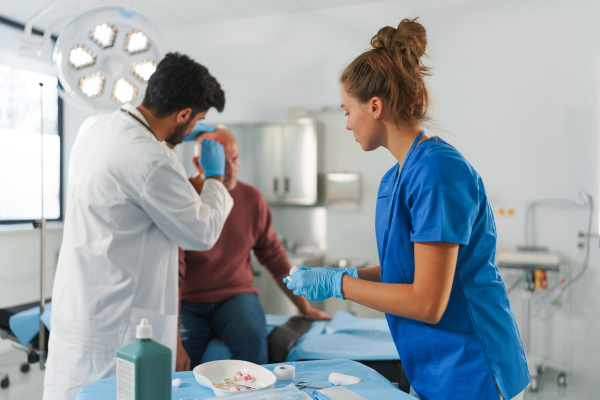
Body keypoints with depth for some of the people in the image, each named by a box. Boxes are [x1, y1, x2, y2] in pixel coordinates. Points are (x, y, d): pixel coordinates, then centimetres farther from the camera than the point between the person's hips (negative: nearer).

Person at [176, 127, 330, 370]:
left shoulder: (252, 199, 1)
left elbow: (275, 259, 10)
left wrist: (305, 308, 12)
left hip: (236, 295, 2)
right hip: (188, 303, -2)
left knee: (252, 341, -28)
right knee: (177, 364, -28)